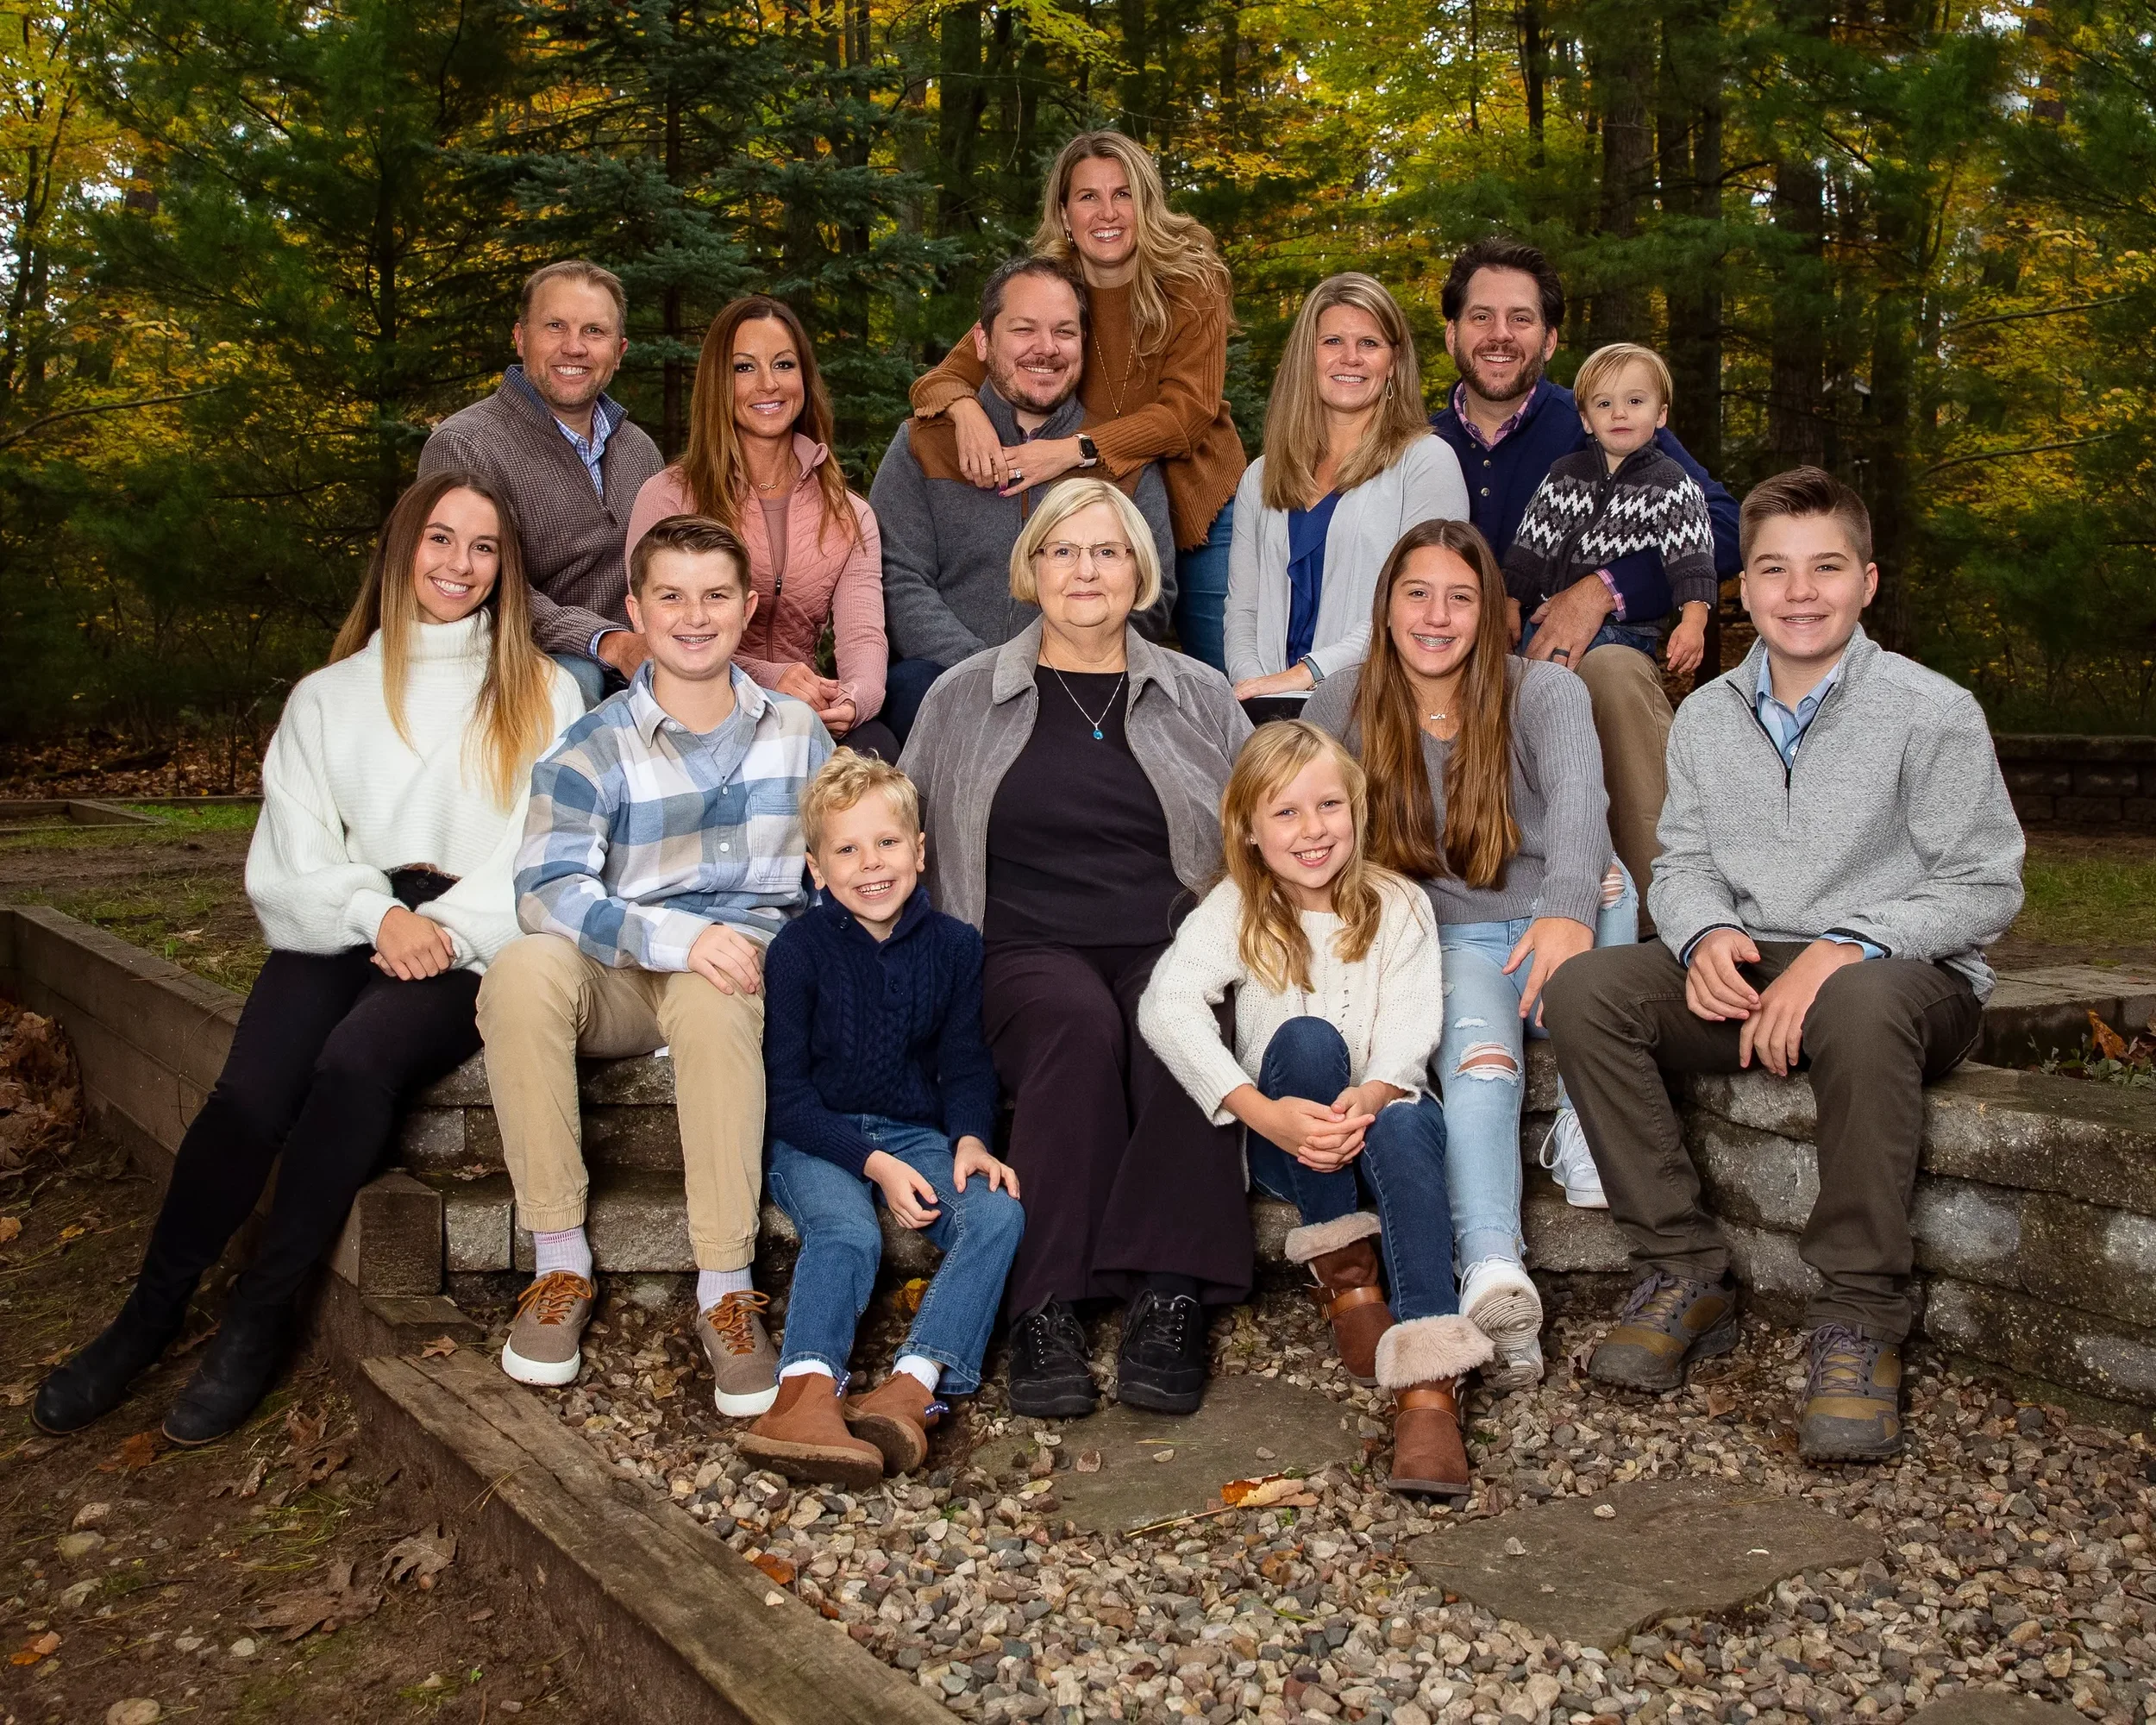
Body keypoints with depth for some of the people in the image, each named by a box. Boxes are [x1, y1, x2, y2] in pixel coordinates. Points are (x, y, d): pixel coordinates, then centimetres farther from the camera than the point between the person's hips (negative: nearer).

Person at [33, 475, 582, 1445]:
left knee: (356, 1059, -32)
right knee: (250, 1093, -25)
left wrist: (443, 924, -15)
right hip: (343, 935, 2)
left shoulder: (540, 695, 11)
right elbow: (289, 866, 7)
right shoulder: (327, 698, 18)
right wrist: (379, 913, -12)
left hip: (475, 947, -2)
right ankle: (150, 1317, -7)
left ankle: (259, 1319, -17)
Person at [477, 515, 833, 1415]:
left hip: (751, 968, 0)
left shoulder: (796, 732, 11)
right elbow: (548, 889, -15)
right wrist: (680, 937, -30)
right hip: (619, 979, 1)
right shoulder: (592, 748, 0)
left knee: (710, 1001, -37)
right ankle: (561, 1263, -22)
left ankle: (726, 1290, -31)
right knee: (522, 971, -33)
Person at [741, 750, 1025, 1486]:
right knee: (845, 1231, -34)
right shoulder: (800, 947, -6)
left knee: (998, 1213, -25)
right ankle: (808, 1391, -52)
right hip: (816, 1139, -3)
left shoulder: (954, 944, 4)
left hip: (917, 1132, 3)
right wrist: (874, 1162, -18)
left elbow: (965, 1064, 9)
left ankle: (914, 1385, -40)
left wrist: (971, 1138, -13)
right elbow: (786, 1091, -6)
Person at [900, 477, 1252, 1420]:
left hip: (1168, 946, 1)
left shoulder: (1201, 698, 18)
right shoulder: (965, 698, 15)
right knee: (1081, 1023, -36)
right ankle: (1044, 1307, -35)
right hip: (1027, 953, -1)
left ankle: (1169, 1297, -36)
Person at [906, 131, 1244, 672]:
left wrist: (1073, 449, -34)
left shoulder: (1191, 283, -11)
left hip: (1196, 510, -1)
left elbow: (1188, 411, -20)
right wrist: (966, 410, -31)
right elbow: (939, 379, -6)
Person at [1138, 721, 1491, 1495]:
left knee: (1408, 1124, -35)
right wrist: (1263, 1111, -35)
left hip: (1382, 1117, 0)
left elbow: (1411, 1031, -10)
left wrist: (1370, 1099, -34)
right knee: (1308, 1037, -31)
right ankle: (1347, 1278, -20)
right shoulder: (1234, 909, 1)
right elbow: (1165, 1005, -19)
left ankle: (1428, 1383, -47)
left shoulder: (1398, 906, 5)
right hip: (1284, 1137, 0)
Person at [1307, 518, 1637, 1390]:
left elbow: (1576, 793, -26)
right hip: (1450, 942, -1)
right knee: (1480, 1057, -31)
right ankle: (1493, 1273, -50)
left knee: (1602, 877, -32)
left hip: (1552, 929, 1)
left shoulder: (1543, 692, -5)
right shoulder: (1345, 705, 5)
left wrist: (1567, 908, -46)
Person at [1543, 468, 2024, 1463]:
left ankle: (1860, 1317, -27)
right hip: (1744, 973, 5)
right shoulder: (1705, 719, 11)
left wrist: (1844, 948, -23)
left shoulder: (1934, 713, -5)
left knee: (1861, 1004, -42)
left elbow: (1983, 888, -8)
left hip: (1910, 977, -4)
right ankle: (1684, 1272, -13)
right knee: (1583, 988, -21)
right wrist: (1705, 935, -12)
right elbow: (1683, 861, 13)